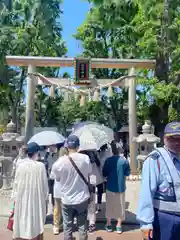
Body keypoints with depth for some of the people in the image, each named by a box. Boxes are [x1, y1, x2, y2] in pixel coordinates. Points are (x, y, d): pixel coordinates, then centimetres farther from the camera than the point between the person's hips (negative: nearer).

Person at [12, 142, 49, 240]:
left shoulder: (20, 165, -9)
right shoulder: (40, 166, -12)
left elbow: (16, 183, -2)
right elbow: (44, 183, -5)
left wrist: (14, 196, 10)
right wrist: (45, 196, 9)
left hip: (22, 198, 2)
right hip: (36, 198, -1)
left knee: (22, 222, 14)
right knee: (36, 222, 12)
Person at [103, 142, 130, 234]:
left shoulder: (108, 160, -11)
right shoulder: (124, 161, -10)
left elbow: (104, 174, -4)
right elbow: (127, 173, 0)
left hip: (110, 187, 0)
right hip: (120, 187, 0)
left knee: (109, 206, 15)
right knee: (120, 206, 13)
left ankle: (108, 224, 24)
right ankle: (119, 226, 21)